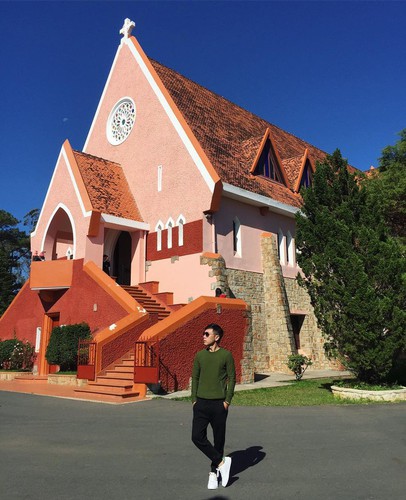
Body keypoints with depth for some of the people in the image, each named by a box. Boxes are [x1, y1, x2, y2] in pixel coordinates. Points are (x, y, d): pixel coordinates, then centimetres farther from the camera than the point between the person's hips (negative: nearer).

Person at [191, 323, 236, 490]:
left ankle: (214, 473, 25)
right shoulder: (200, 355, 5)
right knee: (197, 437, -6)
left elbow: (232, 378, -3)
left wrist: (227, 401, -8)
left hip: (219, 404, -3)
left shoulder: (226, 355, -5)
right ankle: (221, 462, 10)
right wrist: (194, 399, 4)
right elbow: (195, 378, 10)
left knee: (218, 439, 7)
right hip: (201, 403, 3)